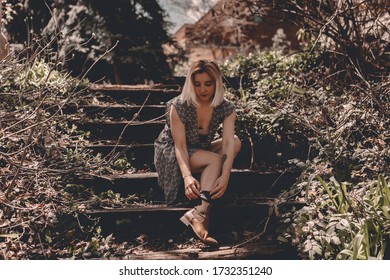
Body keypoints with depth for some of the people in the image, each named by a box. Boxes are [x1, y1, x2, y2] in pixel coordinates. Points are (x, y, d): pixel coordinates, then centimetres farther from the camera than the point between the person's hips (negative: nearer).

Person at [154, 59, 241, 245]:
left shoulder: (226, 109, -11)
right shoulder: (179, 106, -20)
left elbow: (228, 143, -25)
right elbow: (180, 146, -26)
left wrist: (225, 176, -42)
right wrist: (187, 176, -44)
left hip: (201, 152, 5)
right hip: (170, 154, -5)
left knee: (236, 141, -20)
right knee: (214, 160, -30)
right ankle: (200, 213, -40)